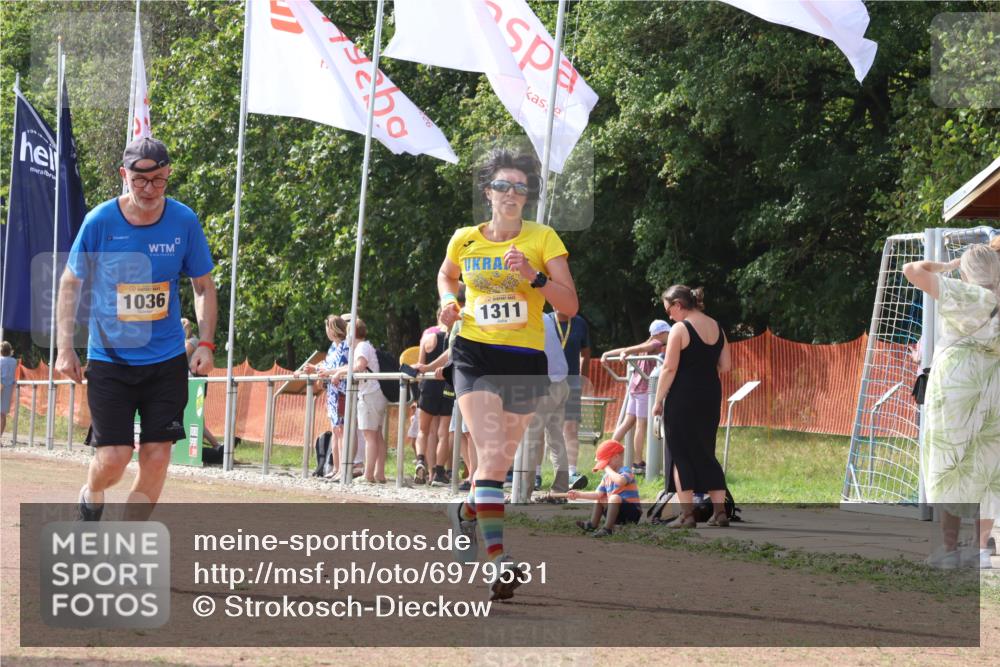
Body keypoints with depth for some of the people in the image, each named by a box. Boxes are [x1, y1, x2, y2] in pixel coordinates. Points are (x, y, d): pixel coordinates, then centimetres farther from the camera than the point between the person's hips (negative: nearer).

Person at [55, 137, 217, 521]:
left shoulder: (184, 222, -4)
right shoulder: (100, 222, -9)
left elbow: (203, 286, 8)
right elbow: (70, 283, 3)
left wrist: (205, 344, -3)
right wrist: (65, 348, -3)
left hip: (166, 360, 2)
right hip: (109, 358, -2)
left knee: (156, 457, -4)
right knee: (114, 458, -8)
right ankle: (91, 501, 28)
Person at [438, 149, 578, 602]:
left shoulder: (543, 238, -1)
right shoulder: (464, 241, 4)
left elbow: (570, 305, -7)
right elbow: (446, 276, 27)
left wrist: (534, 276, -22)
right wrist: (448, 302, 6)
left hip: (526, 358, 1)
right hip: (475, 355, -1)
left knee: (500, 460, 12)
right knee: (492, 454, -20)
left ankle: (469, 510, 46)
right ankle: (499, 561, -26)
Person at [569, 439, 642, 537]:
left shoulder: (626, 471, -14)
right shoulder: (607, 477, 13)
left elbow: (620, 480, -39)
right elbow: (598, 494, 7)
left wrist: (607, 469, -24)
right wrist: (579, 494, 3)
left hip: (632, 512, -9)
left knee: (615, 498, -33)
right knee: (599, 499, 20)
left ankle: (607, 529, -34)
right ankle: (593, 525, 3)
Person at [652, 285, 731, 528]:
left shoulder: (680, 329, -11)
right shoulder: (717, 328, 8)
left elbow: (669, 368, -14)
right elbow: (725, 366, 9)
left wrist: (658, 400, -8)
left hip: (683, 399, -6)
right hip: (711, 397, 6)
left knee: (681, 456, 2)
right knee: (706, 453, 15)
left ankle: (687, 514, -1)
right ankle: (720, 511, 10)